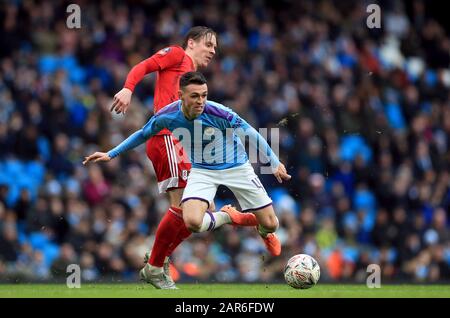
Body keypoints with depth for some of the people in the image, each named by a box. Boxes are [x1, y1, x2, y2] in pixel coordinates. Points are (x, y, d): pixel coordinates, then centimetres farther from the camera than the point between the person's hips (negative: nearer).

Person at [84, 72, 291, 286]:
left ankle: (265, 233, 41)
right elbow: (142, 134, 2)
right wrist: (110, 155, 5)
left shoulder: (218, 113, -29)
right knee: (192, 222, -27)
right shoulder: (167, 116, -20)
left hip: (236, 167, -2)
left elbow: (252, 135, -15)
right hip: (202, 171, 2)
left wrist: (275, 163, -8)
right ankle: (227, 218, 7)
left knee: (270, 224, -1)